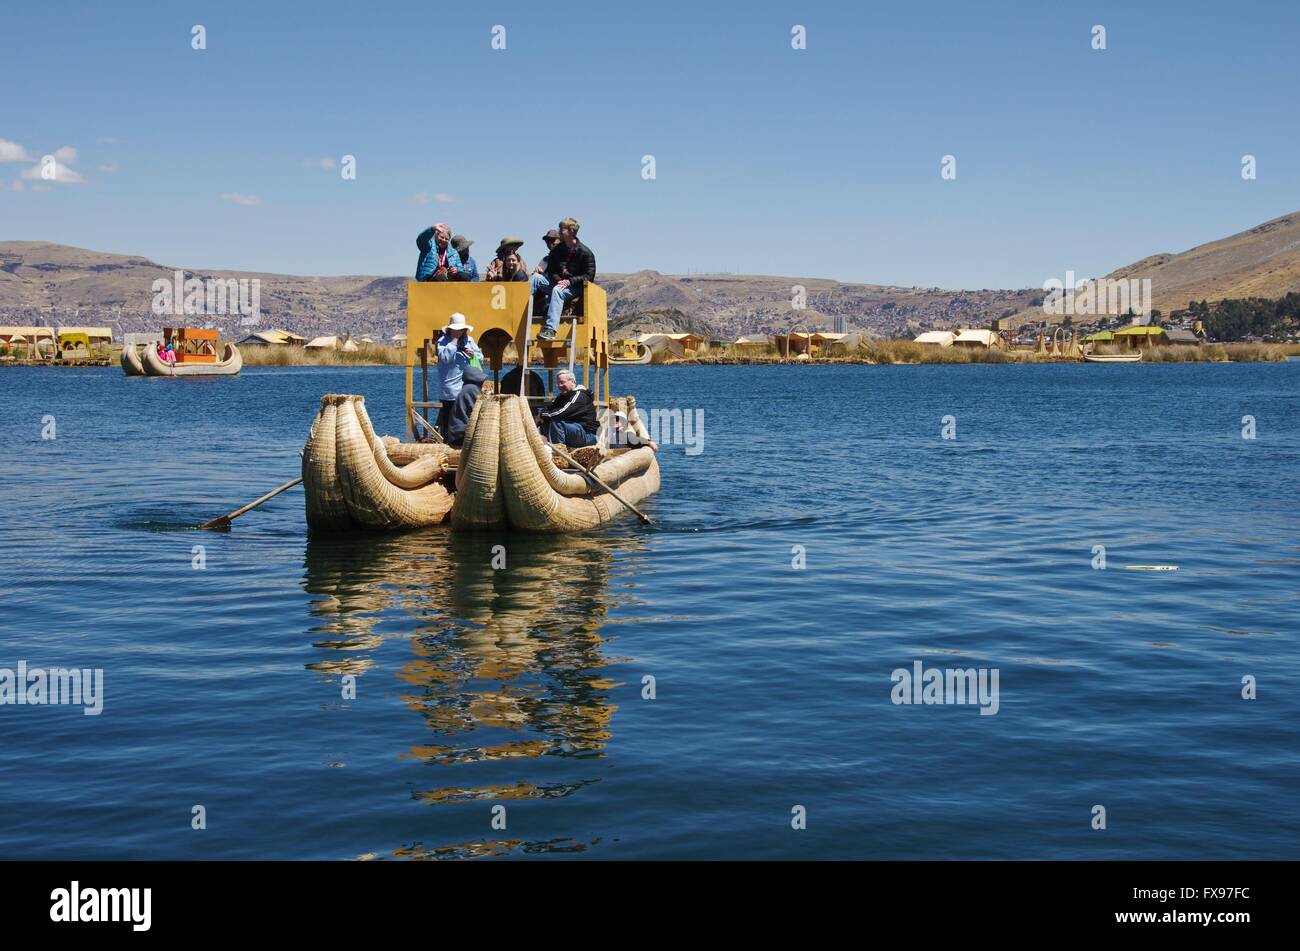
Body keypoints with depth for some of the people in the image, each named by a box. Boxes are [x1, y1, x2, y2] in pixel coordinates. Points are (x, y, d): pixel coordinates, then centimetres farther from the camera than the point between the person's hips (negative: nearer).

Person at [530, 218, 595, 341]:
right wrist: (558, 280, -10)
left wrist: (569, 281, -20)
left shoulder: (585, 252, -7)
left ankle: (550, 330, -49)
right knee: (536, 278, -13)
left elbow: (589, 276, -11)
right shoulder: (557, 250, 11)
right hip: (557, 283, 6)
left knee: (557, 290, -37)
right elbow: (551, 271, 13)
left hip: (575, 287, -6)